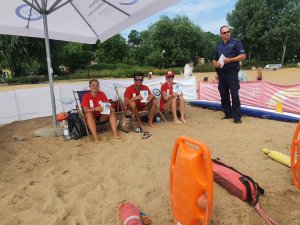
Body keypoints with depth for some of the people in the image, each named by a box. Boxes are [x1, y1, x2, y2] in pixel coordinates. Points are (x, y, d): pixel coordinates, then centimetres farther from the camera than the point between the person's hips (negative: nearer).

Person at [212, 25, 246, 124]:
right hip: (221, 74, 5)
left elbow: (243, 55, -4)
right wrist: (216, 64, -3)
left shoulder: (236, 42, 3)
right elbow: (214, 59, 20)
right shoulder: (218, 46, 16)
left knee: (234, 95, -8)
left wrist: (230, 60, -16)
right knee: (224, 95, 7)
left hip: (232, 73, -5)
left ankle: (237, 117, -2)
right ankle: (228, 114, 19)